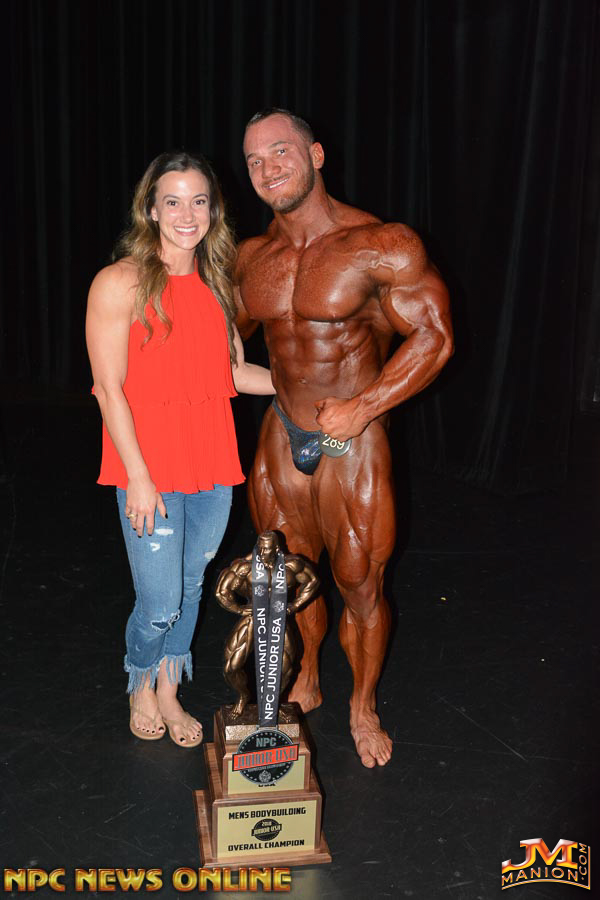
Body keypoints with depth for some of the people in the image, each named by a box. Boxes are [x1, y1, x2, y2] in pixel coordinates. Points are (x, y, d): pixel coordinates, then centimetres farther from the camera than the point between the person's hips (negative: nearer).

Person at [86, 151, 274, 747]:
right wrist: (138, 478, -14)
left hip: (211, 465, 5)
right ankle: (141, 684, 31)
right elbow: (110, 388, -11)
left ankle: (169, 693, 38)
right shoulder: (121, 283, -9)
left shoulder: (214, 283, 9)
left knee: (191, 587, 16)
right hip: (149, 468, -5)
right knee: (160, 602, -2)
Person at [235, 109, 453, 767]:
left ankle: (364, 707, 30)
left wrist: (362, 408, -21)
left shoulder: (381, 245, -15)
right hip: (281, 437, 5)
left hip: (352, 441, -4)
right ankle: (305, 682, 43)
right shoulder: (251, 257, 2)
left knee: (360, 587, 5)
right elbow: (226, 334, 19)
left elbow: (434, 335, -14)